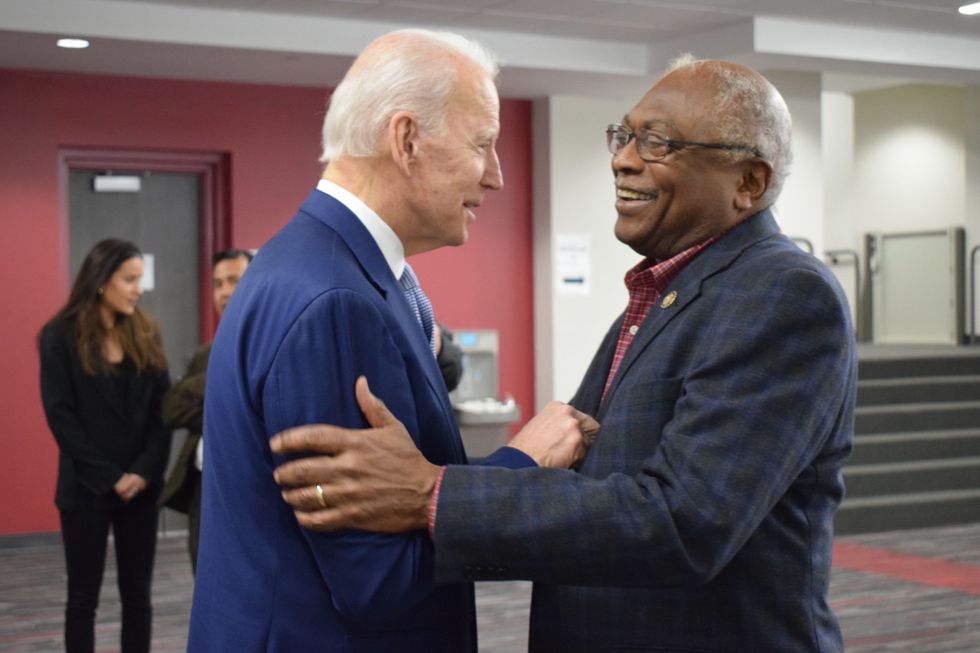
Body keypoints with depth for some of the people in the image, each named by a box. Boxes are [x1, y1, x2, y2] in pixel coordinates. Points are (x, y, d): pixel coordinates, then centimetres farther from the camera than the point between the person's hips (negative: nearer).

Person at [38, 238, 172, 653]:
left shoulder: (146, 334, 7)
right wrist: (109, 477, -13)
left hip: (140, 488, 4)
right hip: (86, 488, -4)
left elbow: (163, 409, 3)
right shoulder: (60, 337, -4)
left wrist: (146, 471, -11)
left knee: (137, 594, 8)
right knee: (84, 596, 4)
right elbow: (61, 416, -9)